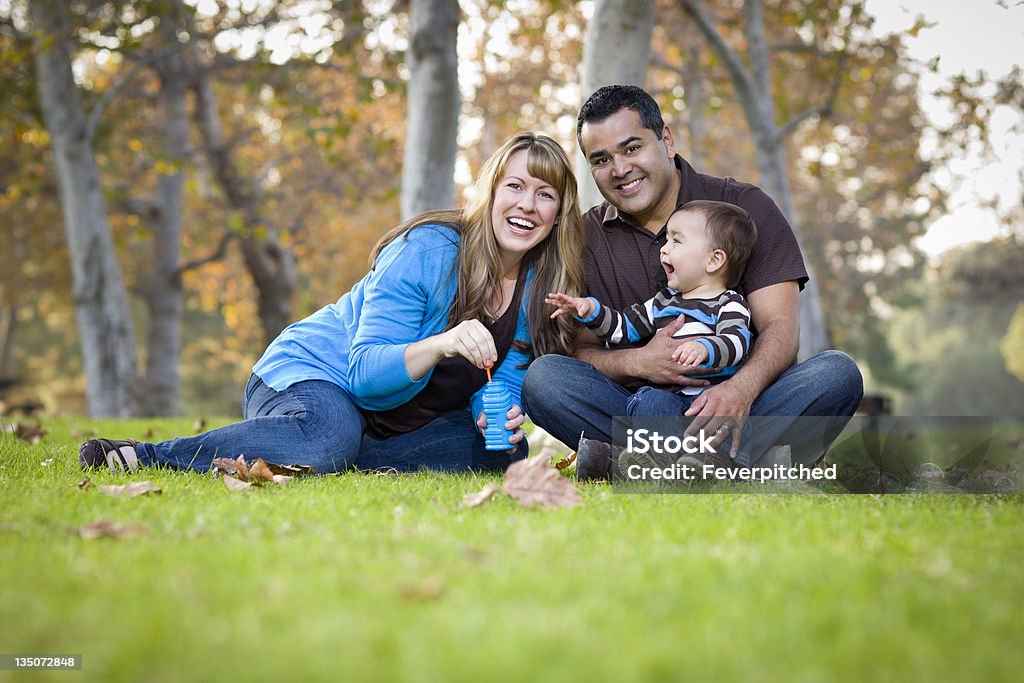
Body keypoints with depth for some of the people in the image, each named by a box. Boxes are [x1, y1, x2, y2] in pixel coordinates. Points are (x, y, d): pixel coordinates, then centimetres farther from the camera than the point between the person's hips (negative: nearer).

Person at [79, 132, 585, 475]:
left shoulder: (542, 288, -2)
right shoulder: (427, 249, -20)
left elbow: (502, 380, 0)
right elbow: (366, 371, -24)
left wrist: (500, 415, -24)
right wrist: (442, 344, -41)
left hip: (397, 418, 7)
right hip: (306, 376, -6)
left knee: (506, 451, -15)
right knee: (329, 439, -40)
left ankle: (344, 462, -15)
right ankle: (145, 455, -25)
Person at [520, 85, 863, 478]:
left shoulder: (744, 207, 1)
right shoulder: (585, 237, 7)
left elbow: (780, 326, -8)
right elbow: (579, 351, 0)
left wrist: (741, 389, -30)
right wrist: (637, 363, -23)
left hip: (736, 404, 0)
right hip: (639, 402, 1)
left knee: (837, 374, -26)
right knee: (543, 378, -24)